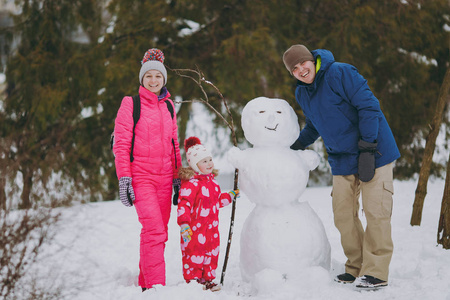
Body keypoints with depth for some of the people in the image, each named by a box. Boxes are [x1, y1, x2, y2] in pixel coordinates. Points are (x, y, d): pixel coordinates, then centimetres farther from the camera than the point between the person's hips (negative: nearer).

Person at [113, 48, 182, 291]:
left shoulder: (168, 106, 15)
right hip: (141, 176, -5)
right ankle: (156, 286, -16)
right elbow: (121, 144, -4)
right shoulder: (131, 104, -1)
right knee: (154, 231, -17)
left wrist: (177, 177, 18)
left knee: (159, 232, 6)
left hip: (164, 177, 5)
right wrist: (124, 178, -11)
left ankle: (146, 283, 18)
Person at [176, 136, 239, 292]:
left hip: (211, 226, 9)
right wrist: (184, 224, -33)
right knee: (195, 253, -1)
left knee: (212, 253, 14)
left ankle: (207, 279, 27)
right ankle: (192, 280, 11)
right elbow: (184, 204, -25)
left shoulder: (212, 180, 11)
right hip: (195, 227, -9)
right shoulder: (191, 183, -19)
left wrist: (230, 196, 25)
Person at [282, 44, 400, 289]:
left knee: (375, 211, -8)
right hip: (342, 161, 7)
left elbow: (368, 106, -17)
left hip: (373, 153, -7)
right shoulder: (302, 94, 8)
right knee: (343, 215, 4)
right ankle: (356, 268, 16)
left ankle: (376, 271, -3)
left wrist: (367, 148, -20)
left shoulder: (340, 73, -14)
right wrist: (295, 147, 16)